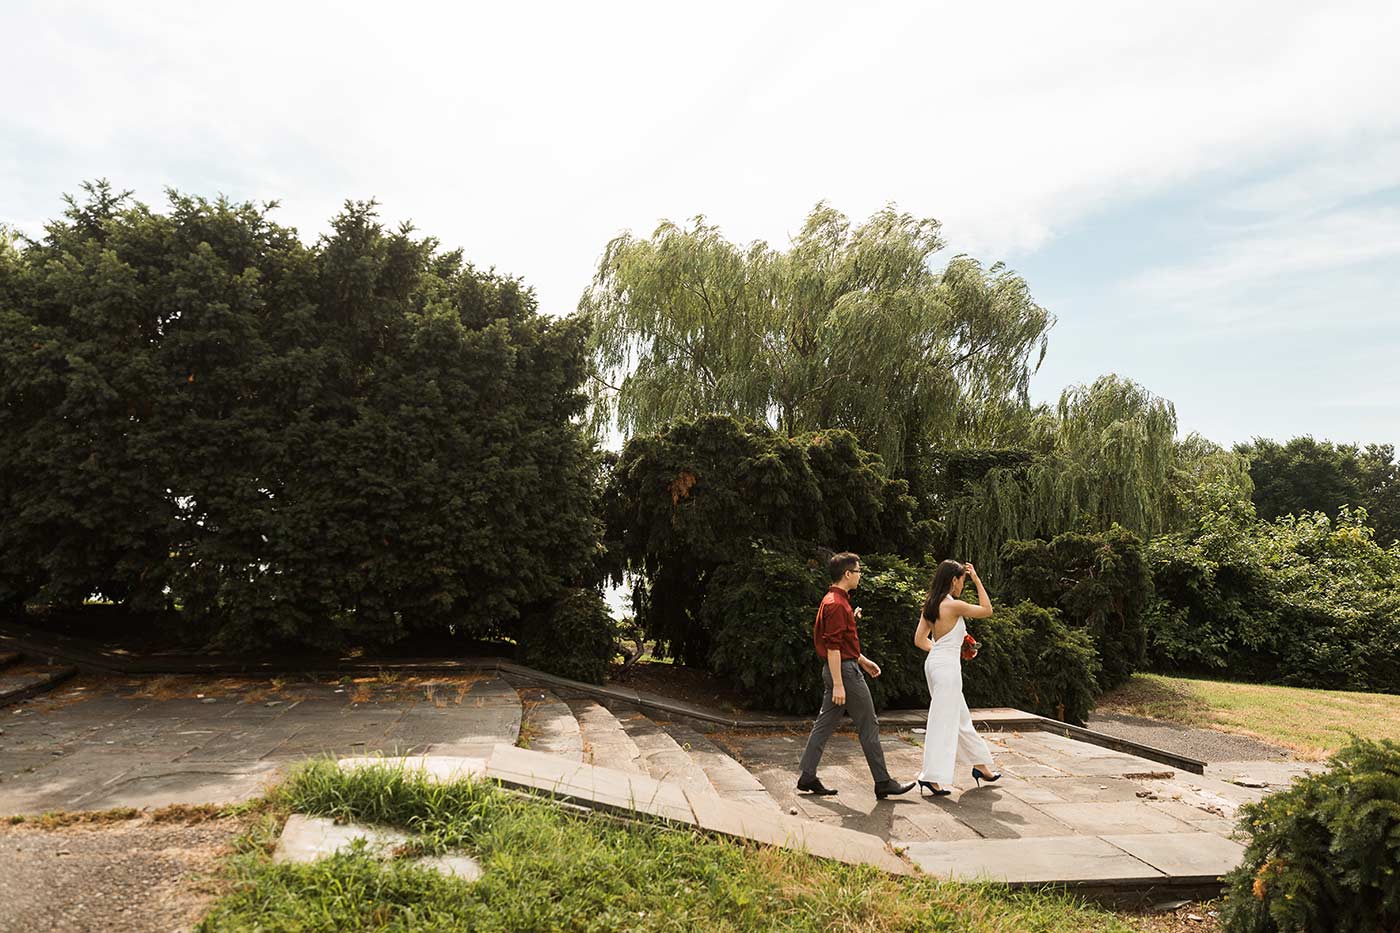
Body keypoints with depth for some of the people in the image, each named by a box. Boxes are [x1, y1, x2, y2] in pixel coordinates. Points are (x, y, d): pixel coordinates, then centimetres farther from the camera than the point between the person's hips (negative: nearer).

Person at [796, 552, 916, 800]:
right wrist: (838, 685, -24)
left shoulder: (834, 601, 15)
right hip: (845, 670, -10)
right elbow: (833, 646, -23)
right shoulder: (836, 604, -18)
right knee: (869, 726, 0)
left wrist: (863, 661, 26)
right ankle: (883, 783, 8)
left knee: (825, 724, 10)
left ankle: (807, 777, 13)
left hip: (838, 668, 10)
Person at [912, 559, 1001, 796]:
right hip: (947, 666, -9)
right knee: (944, 721, -4)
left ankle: (981, 765, 32)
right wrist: (977, 580, 1)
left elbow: (919, 639, 12)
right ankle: (932, 776, -1)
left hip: (934, 661, 9)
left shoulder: (930, 605, 8)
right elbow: (987, 610, -2)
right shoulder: (954, 605, -16)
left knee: (961, 717, 19)